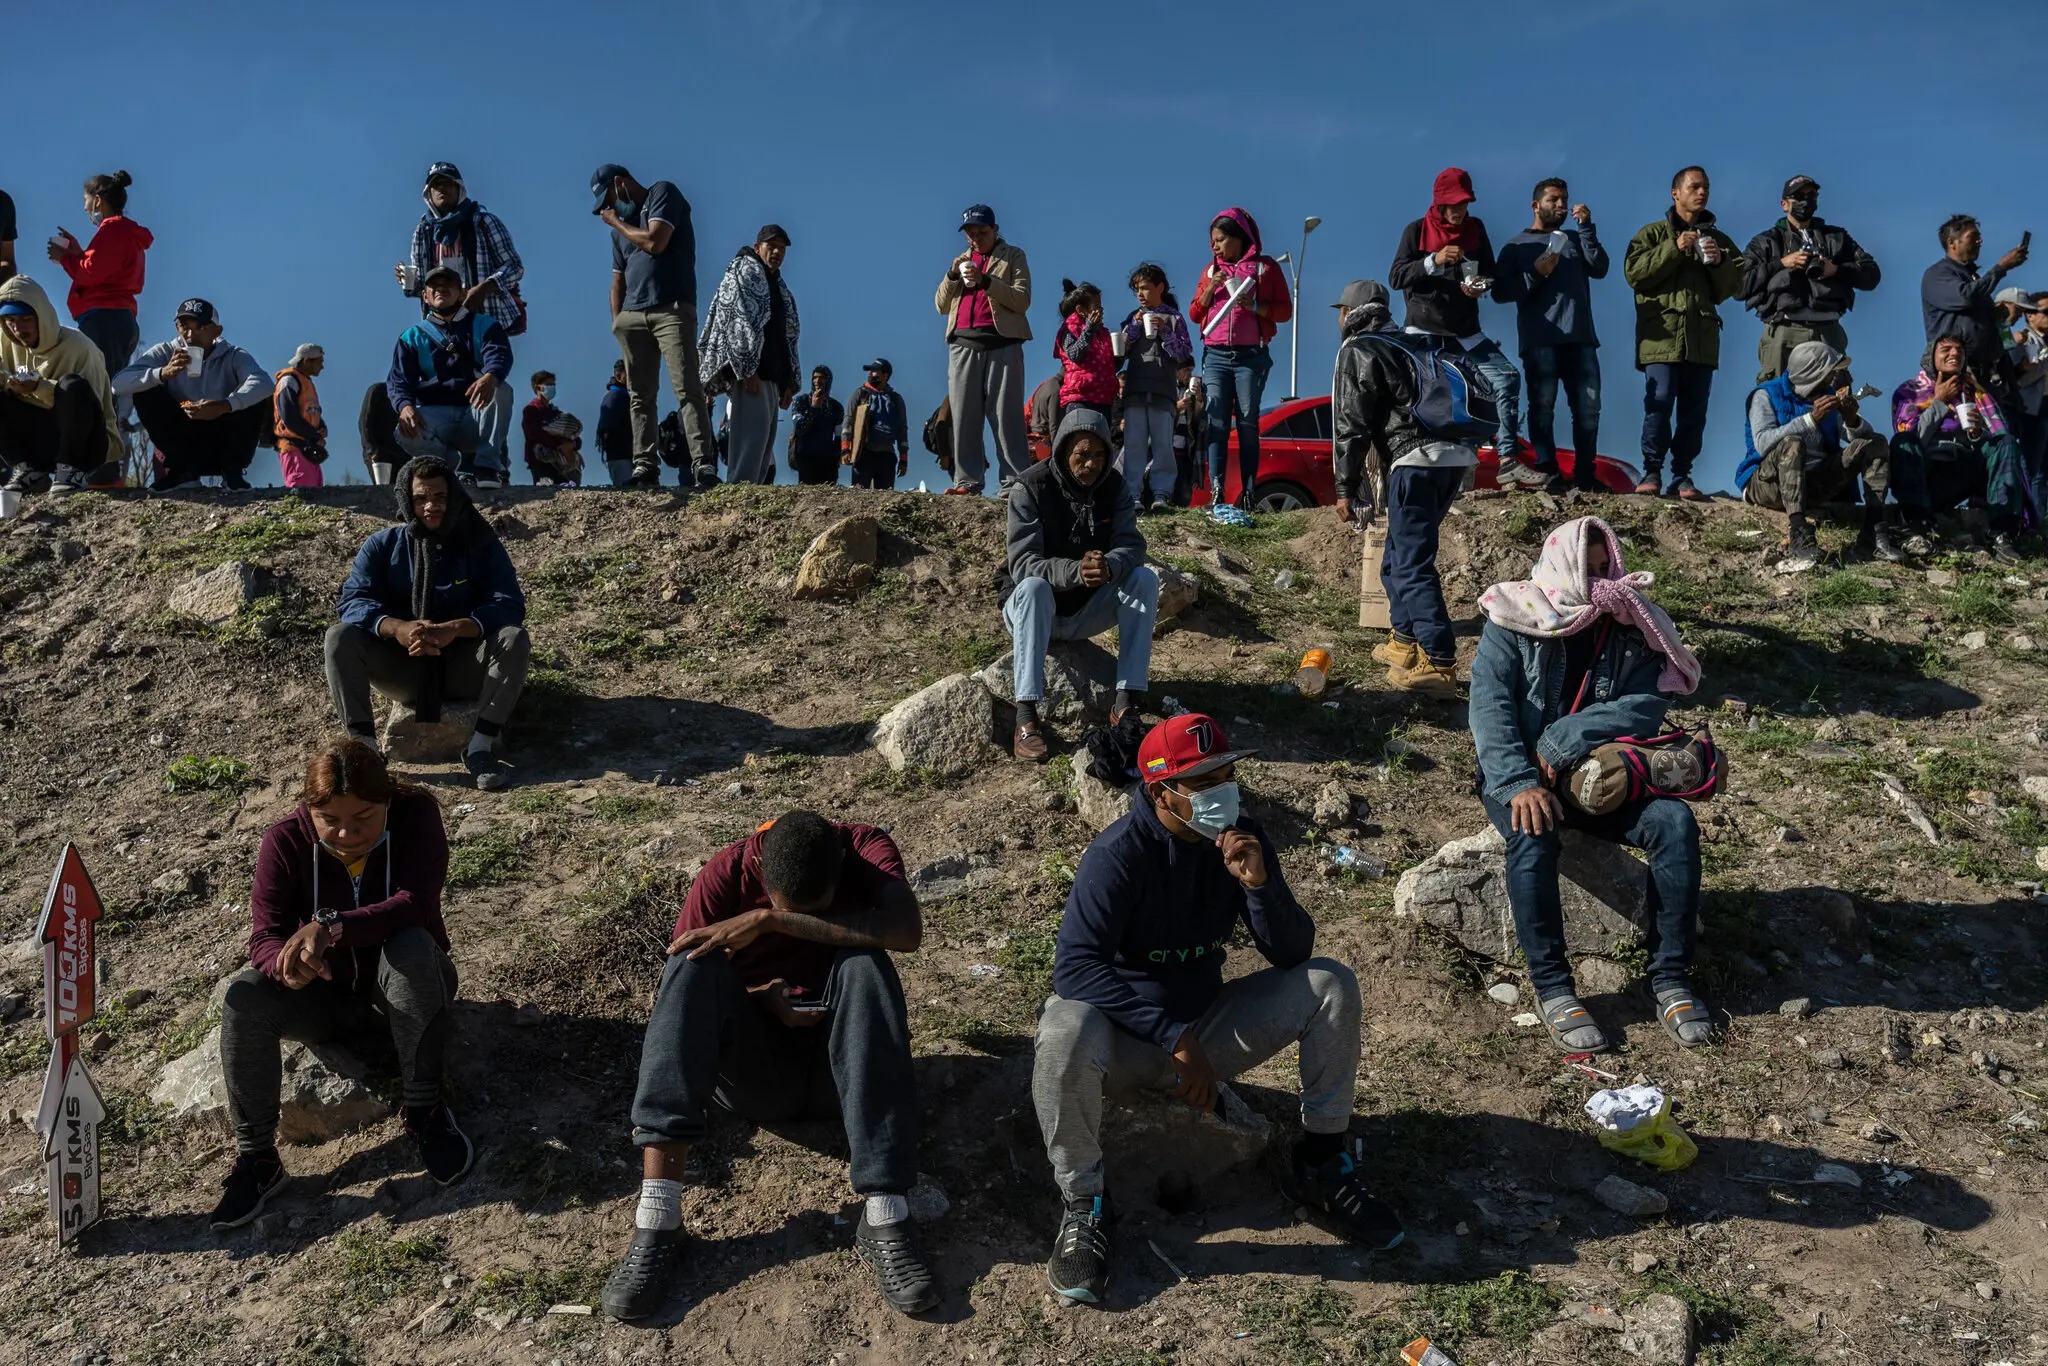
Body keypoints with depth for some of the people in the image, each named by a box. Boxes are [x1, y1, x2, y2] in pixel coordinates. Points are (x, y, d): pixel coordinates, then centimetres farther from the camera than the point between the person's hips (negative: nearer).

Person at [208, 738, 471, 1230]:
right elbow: (264, 938, -20)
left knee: (413, 947, -35)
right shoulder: (286, 841, -15)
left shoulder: (415, 813, -19)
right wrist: (286, 964, -45)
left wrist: (332, 926, -46)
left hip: (404, 992, -2)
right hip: (325, 999, 2)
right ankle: (256, 1157, -15)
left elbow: (416, 902, -32)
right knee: (243, 996, -26)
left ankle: (422, 1110, -21)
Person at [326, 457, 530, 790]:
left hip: (463, 671, -1)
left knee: (514, 638, -28)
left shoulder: (480, 544, -4)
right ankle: (363, 745, -27)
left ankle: (482, 746, -28)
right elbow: (353, 601, -13)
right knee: (340, 636, -23)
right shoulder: (382, 545, -1)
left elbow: (510, 605, -17)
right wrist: (398, 628, -36)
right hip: (402, 668, 1)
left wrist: (454, 629, -35)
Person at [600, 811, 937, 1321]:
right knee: (692, 966, -27)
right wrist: (760, 1000, -26)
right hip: (754, 1070, 1)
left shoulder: (865, 849, -12)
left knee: (864, 964, -31)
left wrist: (770, 920, -34)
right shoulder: (727, 873, -11)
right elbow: (680, 990, -9)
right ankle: (657, 1218, -37)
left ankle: (884, 1218, -38)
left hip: (837, 1067, 0)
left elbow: (907, 931, -33)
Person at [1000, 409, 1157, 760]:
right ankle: (1026, 718, -42)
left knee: (1145, 579, -18)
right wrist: (1075, 571, -44)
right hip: (1033, 608, -4)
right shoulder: (1031, 488, -16)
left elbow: (1131, 546, -15)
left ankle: (1126, 703, -24)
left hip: (1087, 610, 4)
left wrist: (1109, 566, -40)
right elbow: (1021, 563, -26)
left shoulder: (1115, 489, -3)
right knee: (1034, 587, -36)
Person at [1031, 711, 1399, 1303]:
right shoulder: (1118, 854, -22)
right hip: (1127, 1038, -5)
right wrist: (1174, 1037, -37)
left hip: (1206, 1025, 5)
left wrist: (1258, 883, -27)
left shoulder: (1242, 840, -7)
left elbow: (1293, 955, -8)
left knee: (1331, 983, -10)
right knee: (1064, 1031, -38)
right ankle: (1083, 1202, -14)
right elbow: (1075, 964, -32)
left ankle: (1321, 1165, 5)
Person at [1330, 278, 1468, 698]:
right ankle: (1406, 641, 28)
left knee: (1412, 564, -10)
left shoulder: (1357, 351, 3)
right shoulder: (1406, 345, 28)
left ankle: (1437, 664, -16)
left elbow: (1351, 425, -5)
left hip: (1416, 462, -9)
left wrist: (1345, 489, -4)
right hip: (1454, 457, 9)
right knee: (1401, 555, 21)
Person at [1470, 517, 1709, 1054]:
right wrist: (1520, 785, -31)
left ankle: (1670, 977, -16)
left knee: (1674, 820, -23)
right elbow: (1490, 708, -16)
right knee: (1533, 834, -35)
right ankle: (1551, 988, -24)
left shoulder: (1630, 628, 2)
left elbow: (1648, 704, -12)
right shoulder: (1513, 623, -5)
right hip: (1518, 774, -3)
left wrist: (1563, 742, -24)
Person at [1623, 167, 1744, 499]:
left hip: (1702, 337, 4)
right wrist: (1674, 249, -11)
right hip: (1662, 334, -3)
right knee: (1659, 405, -13)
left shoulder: (1718, 239, 21)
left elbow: (1733, 286, 14)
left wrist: (1720, 263, -5)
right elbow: (1634, 272, -5)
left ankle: (1682, 476, 5)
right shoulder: (1653, 233, 11)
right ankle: (1651, 472, -4)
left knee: (1694, 411, 0)